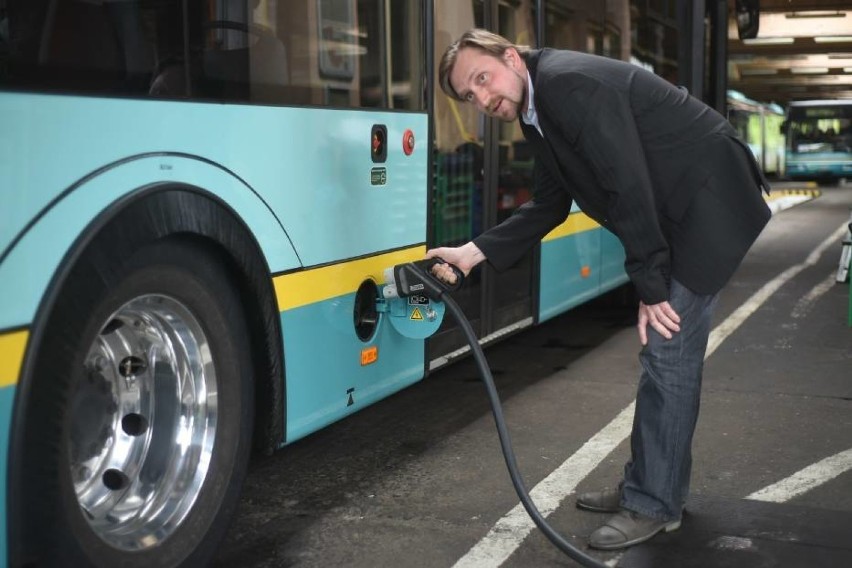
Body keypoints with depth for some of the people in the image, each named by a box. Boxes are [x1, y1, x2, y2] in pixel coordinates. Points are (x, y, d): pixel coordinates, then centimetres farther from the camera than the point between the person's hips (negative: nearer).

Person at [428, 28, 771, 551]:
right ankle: (653, 486, 25)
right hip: (676, 214, 10)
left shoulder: (570, 83, -23)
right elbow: (549, 207, 13)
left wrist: (651, 287, -20)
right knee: (667, 353, 14)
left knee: (668, 351, -8)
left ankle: (653, 504, 2)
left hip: (710, 202, -10)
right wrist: (475, 253, 3)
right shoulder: (539, 112, 7)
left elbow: (628, 186, -25)